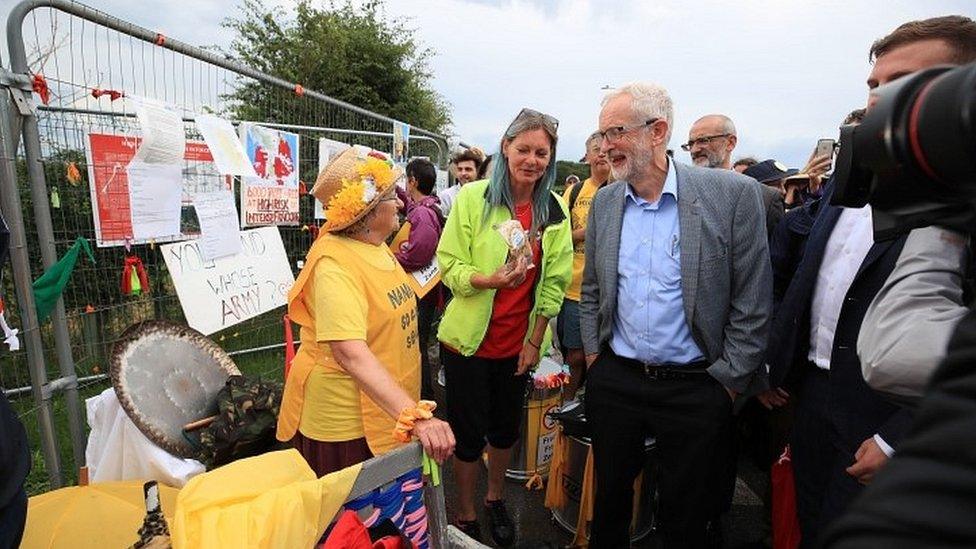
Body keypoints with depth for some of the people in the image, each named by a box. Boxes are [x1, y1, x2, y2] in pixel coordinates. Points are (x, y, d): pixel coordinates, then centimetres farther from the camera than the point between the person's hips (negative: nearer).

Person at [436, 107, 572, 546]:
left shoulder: (554, 210, 0)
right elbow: (449, 265, -10)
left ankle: (495, 498, 46)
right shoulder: (473, 197, -9)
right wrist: (490, 279, -28)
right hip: (469, 339, -3)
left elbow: (554, 283, 2)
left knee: (506, 428, 18)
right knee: (468, 431, 9)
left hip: (519, 342, 3)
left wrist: (535, 340, -1)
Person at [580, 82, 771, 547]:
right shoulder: (604, 202, 3)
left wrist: (728, 381, -7)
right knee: (610, 494, 20)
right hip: (614, 381, 4)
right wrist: (593, 354, 8)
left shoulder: (733, 194, -10)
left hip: (696, 387, -3)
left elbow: (752, 303, -8)